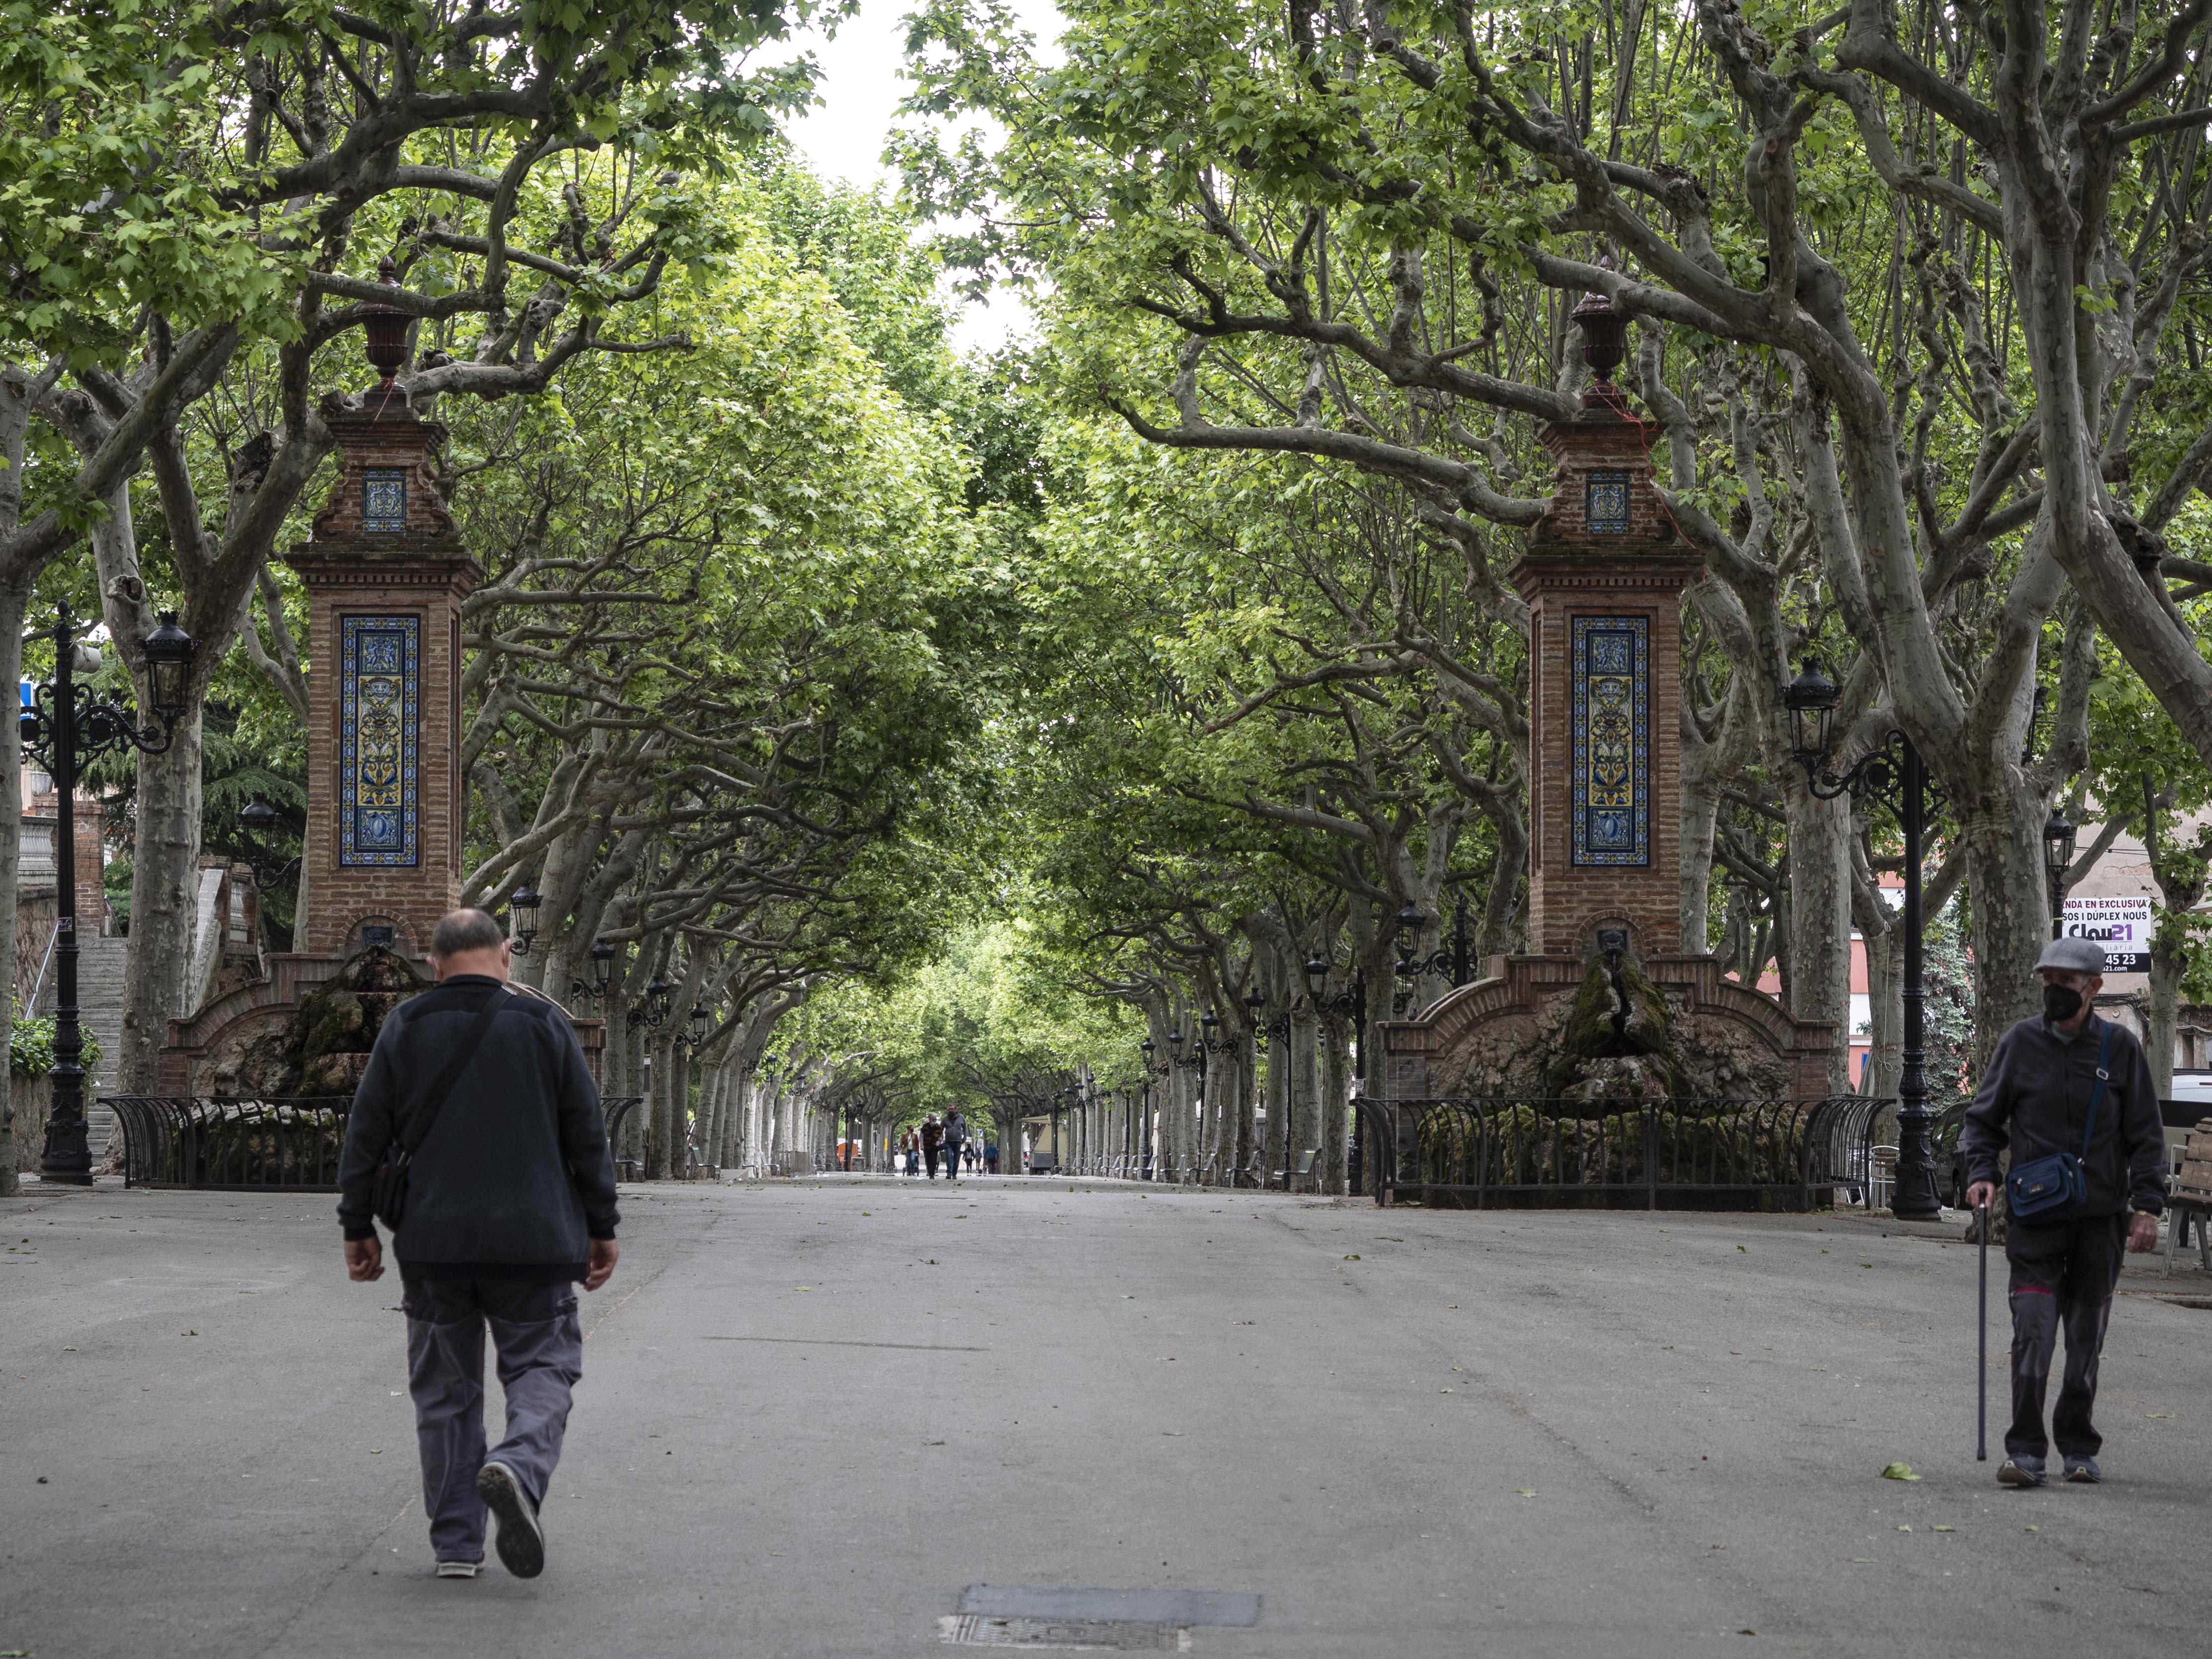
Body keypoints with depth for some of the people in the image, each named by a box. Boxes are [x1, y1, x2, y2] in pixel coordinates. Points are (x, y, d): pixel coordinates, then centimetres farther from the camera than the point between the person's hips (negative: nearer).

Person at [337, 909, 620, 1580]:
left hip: (434, 1245, 1)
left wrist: (358, 1228, 11)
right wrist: (601, 1228, 7)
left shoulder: (404, 1028, 3)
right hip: (533, 1242, -1)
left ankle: (456, 1542, 8)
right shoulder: (544, 1025, 0)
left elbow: (365, 1135, 3)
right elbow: (588, 1135, 1)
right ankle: (520, 1467, -25)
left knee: (445, 1387, 9)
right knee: (541, 1367, 5)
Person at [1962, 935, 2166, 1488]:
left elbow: (2146, 1134, 4)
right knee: (2033, 1333, -10)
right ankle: (2026, 1452, -7)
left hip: (2101, 1217, 1)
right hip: (2035, 1216, -1)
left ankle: (2079, 1449, 21)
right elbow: (1984, 1118, 11)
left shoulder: (2119, 1047, 0)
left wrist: (2147, 1205, -4)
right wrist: (1981, 1173, -5)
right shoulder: (2020, 1043, -1)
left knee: (2086, 1339, 9)